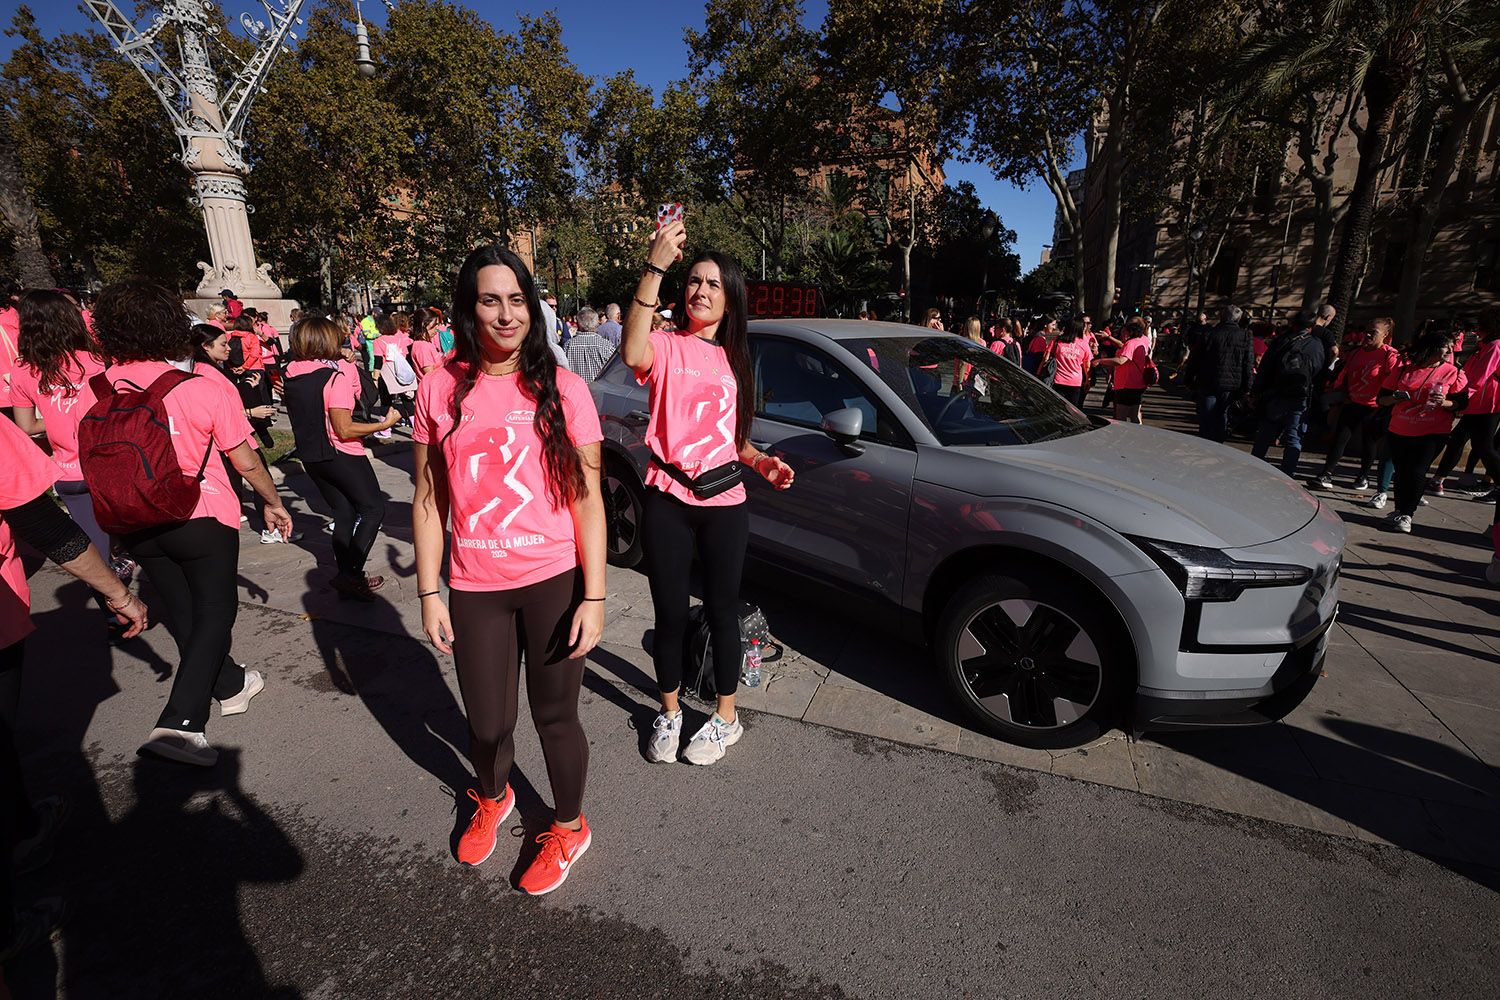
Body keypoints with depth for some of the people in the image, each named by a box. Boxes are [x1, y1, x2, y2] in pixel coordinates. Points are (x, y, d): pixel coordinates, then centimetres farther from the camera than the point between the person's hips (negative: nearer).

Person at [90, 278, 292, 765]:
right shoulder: (205, 389, -17)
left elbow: (93, 468, 3)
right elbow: (246, 461, -10)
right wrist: (272, 503, 6)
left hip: (138, 525, 5)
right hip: (203, 519, -4)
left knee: (181, 611, 20)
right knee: (215, 613, 7)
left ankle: (231, 686, 36)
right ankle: (180, 722, -3)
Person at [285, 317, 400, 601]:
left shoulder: (292, 376, 3)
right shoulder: (335, 377, -18)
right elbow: (344, 429, -22)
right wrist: (384, 424, -15)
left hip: (311, 457, 7)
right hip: (341, 455, -7)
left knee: (344, 513, 15)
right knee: (373, 508, 5)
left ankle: (346, 577, 16)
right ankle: (351, 573, -6)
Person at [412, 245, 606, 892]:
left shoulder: (562, 388, -6)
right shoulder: (441, 388, 0)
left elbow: (588, 500, -6)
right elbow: (428, 499, 5)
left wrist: (593, 598, -10)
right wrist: (429, 594, 2)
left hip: (554, 581, -2)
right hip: (475, 589, 2)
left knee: (554, 716, 11)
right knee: (487, 724, 16)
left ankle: (569, 827, 40)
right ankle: (492, 799, 52)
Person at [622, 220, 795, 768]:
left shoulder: (734, 359, 11)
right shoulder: (667, 347, -4)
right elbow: (633, 353, -30)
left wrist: (762, 461, 0)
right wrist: (655, 266, -34)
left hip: (724, 503, 3)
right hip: (668, 502, -3)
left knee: (722, 609, 12)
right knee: (671, 613, 8)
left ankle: (725, 717, 31)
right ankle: (669, 712, 33)